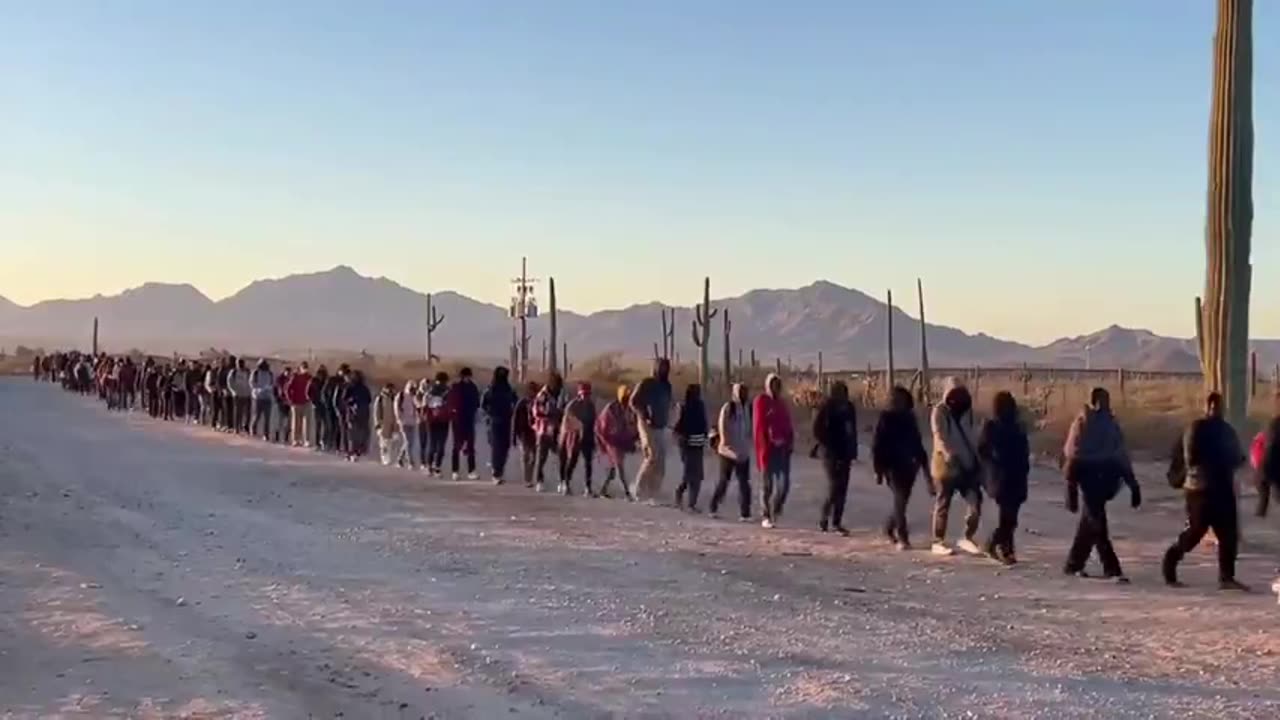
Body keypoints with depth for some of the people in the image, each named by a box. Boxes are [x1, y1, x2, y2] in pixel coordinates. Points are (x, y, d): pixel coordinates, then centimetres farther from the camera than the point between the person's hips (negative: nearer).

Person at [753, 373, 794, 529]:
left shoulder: (782, 402, 16)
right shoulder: (761, 401, -4)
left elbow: (787, 424, 16)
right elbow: (758, 426, -9)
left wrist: (790, 441, 3)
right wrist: (763, 447, -13)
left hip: (783, 447, 5)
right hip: (768, 448, -5)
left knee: (784, 482, -3)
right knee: (767, 483, 2)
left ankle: (776, 508, 20)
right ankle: (767, 516, 9)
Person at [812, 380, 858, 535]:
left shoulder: (849, 408, 7)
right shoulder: (826, 409, -8)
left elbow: (853, 431, 12)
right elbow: (817, 431, -8)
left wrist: (853, 452, 7)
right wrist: (827, 446, -11)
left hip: (845, 454, 5)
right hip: (831, 454, -5)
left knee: (842, 489, 4)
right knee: (834, 488, -9)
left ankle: (836, 522, 10)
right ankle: (824, 519, 6)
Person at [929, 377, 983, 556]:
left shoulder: (966, 410, 12)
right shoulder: (939, 411, -7)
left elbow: (969, 437, 16)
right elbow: (939, 435, -19)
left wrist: (975, 457, 10)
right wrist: (948, 454, -33)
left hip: (967, 464, 5)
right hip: (946, 464, -5)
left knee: (976, 501, -3)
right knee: (943, 505, 2)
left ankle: (968, 538, 7)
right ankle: (938, 542, 12)